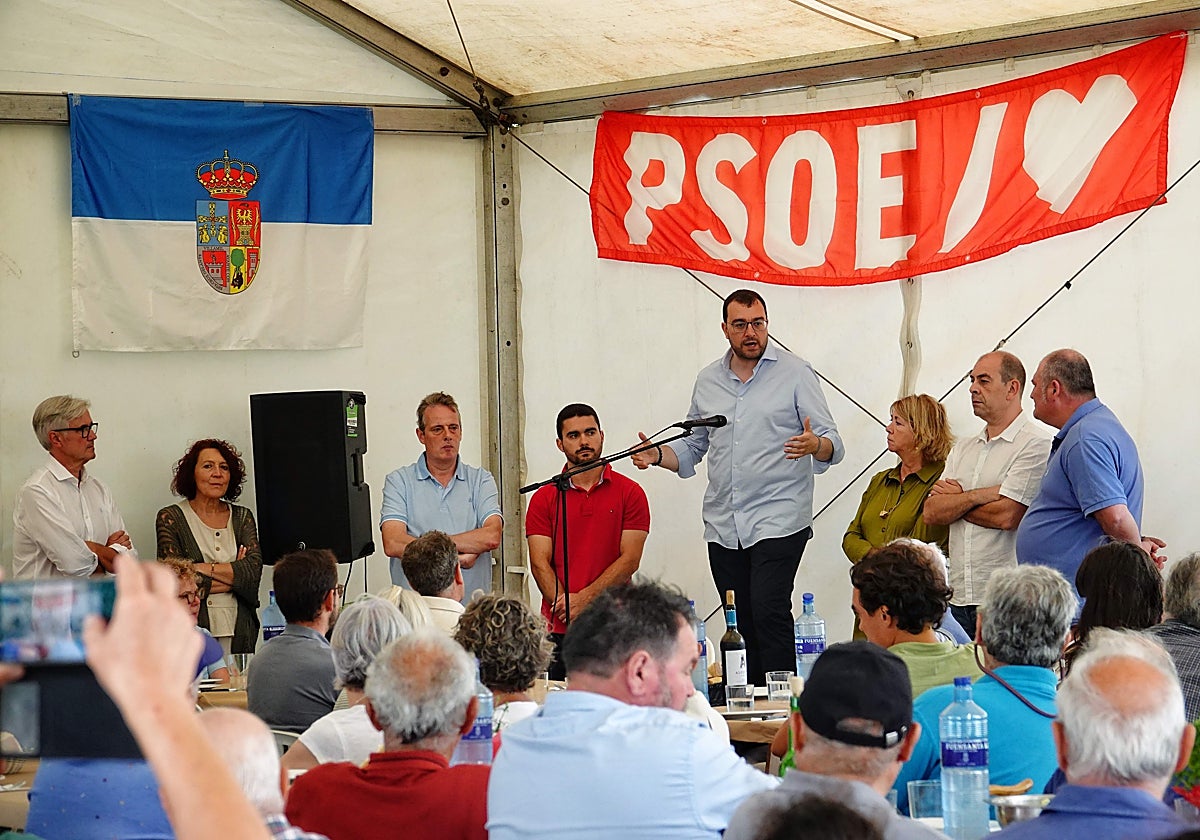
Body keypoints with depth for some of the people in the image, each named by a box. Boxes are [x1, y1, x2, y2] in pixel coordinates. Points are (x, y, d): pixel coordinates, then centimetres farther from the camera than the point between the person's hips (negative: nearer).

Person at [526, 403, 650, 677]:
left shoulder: (630, 492, 6)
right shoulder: (544, 498, 10)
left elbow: (630, 559, -2)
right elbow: (540, 563, 2)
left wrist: (584, 598, -13)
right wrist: (564, 606, -15)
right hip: (559, 630, 1)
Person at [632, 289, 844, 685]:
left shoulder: (795, 373, 1)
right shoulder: (707, 381, 14)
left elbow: (832, 444, -2)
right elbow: (691, 449, 22)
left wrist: (814, 445, -25)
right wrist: (658, 454, 2)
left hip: (778, 520, -5)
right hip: (723, 526, 5)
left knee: (769, 612, -17)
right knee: (741, 623, 3)